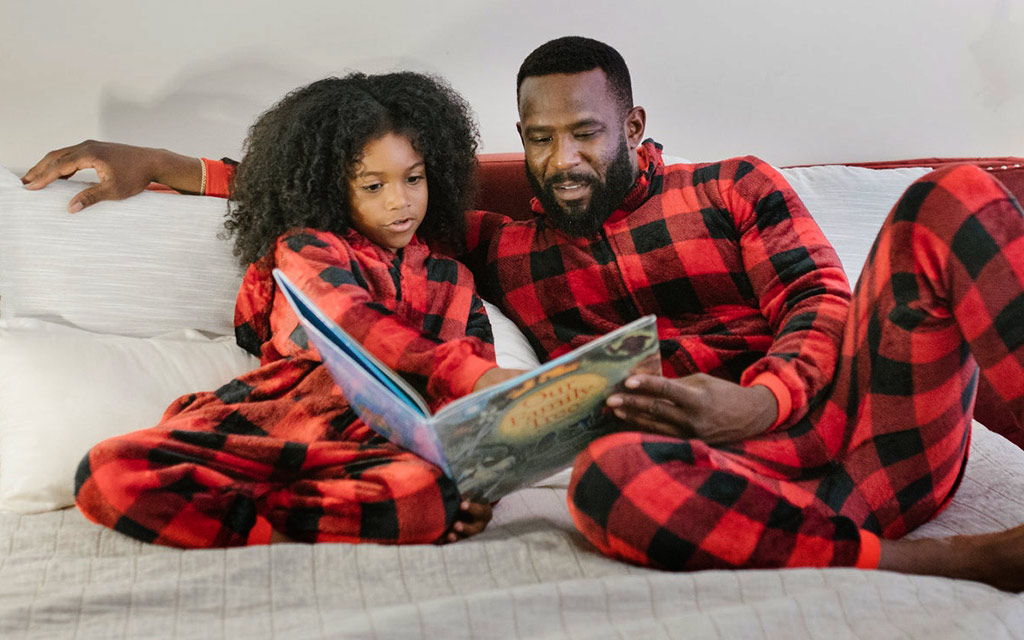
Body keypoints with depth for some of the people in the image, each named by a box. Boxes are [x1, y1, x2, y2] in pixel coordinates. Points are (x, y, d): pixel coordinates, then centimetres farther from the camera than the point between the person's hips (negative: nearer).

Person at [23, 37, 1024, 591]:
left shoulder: (738, 188, 17)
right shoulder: (511, 251, 22)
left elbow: (822, 303, 5)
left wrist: (753, 403, -18)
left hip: (875, 421, 0)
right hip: (745, 469, 0)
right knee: (606, 476, -37)